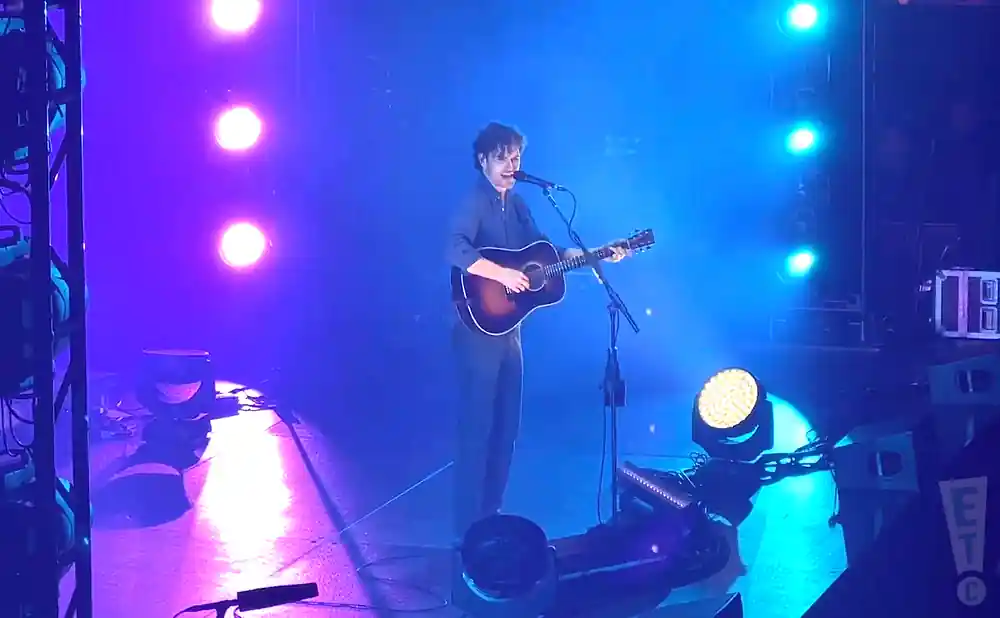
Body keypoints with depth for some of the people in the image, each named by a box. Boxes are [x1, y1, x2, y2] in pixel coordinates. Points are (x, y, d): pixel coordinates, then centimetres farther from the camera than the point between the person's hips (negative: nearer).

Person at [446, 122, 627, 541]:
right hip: (480, 329, -9)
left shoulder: (515, 203, 13)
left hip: (508, 327, 9)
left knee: (506, 425, 13)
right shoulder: (474, 202, -13)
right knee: (477, 426, -5)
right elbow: (456, 251, -30)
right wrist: (500, 273, -33)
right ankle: (470, 530, 1)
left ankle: (491, 516, 25)